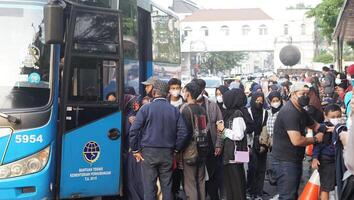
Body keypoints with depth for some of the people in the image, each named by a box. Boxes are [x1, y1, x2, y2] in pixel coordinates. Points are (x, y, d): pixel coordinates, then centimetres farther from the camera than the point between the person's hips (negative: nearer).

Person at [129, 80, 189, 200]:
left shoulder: (146, 108, -5)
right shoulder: (174, 110, 2)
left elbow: (134, 130, -9)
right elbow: (183, 133, -1)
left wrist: (135, 150, 0)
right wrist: (176, 149, 10)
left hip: (148, 152, -2)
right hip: (167, 154, 3)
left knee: (149, 187, 2)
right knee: (167, 187, 9)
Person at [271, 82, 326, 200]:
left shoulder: (300, 111, 11)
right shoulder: (289, 112, -21)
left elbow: (314, 125, 24)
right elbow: (297, 140, -26)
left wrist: (325, 128, 4)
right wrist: (315, 139, -12)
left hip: (295, 160, 10)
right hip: (285, 162, -10)